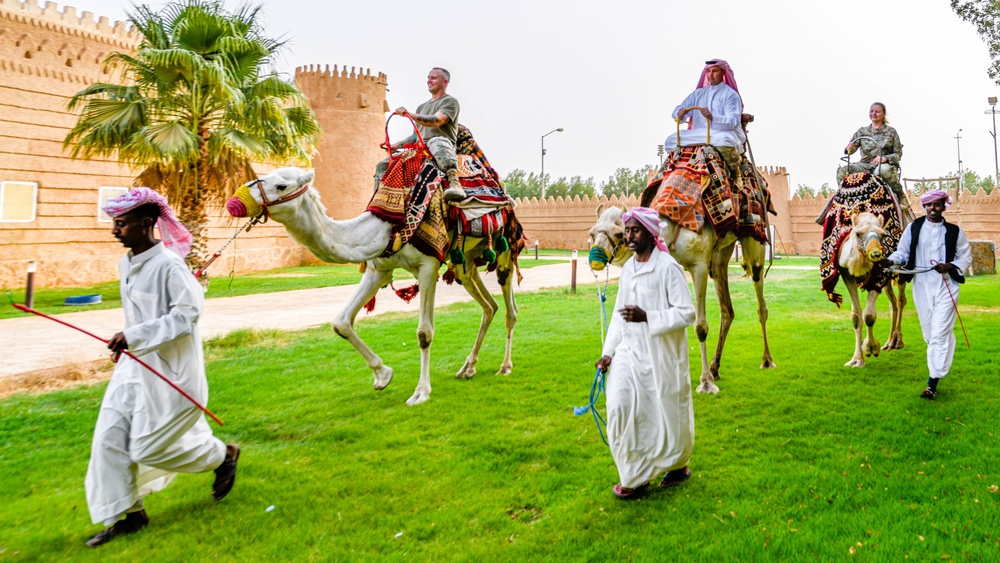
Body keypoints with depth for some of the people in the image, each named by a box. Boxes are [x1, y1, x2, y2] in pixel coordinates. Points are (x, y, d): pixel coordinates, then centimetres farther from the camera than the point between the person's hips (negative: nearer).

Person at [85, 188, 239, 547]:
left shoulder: (168, 265, -20)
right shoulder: (126, 264, 6)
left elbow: (188, 312, -24)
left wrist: (134, 335, -26)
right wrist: (127, 341, 16)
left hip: (169, 369, -8)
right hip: (135, 365, 8)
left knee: (150, 447, 1)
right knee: (109, 439, 6)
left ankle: (224, 456, 25)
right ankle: (127, 514, 22)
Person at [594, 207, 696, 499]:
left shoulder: (668, 267, -12)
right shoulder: (627, 268, 9)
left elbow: (687, 313, -15)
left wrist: (647, 317, -25)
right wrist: (608, 352, 11)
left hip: (661, 354, -5)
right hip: (629, 351, 5)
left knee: (668, 411, 9)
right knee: (619, 405, -7)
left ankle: (679, 464, 36)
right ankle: (633, 475, 9)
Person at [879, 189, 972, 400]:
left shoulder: (954, 231, 3)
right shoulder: (913, 228, 4)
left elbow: (966, 257, 9)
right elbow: (902, 252, 7)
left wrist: (950, 266, -11)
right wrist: (890, 261, -14)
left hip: (946, 286, -2)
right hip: (921, 286, 2)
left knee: (940, 333, -9)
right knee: (929, 333, 11)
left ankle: (932, 383, -8)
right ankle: (940, 365, 36)